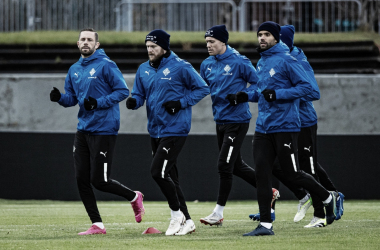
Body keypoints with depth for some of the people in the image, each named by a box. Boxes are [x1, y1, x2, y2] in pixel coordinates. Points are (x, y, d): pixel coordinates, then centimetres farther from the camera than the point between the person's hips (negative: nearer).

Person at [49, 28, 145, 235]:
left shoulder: (106, 65, -9)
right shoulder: (74, 70, 13)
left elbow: (123, 90, -11)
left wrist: (99, 103, -22)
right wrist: (59, 97, -5)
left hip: (104, 130, -7)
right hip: (83, 130, 7)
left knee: (99, 181, -7)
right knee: (81, 179, 2)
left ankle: (134, 197, 19)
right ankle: (97, 225, 8)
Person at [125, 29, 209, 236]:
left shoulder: (180, 67, -10)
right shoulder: (143, 70, 10)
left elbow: (203, 89, -6)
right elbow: (139, 95, 15)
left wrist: (181, 103, -16)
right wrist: (133, 101, -9)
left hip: (175, 130, -7)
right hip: (155, 131, 8)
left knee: (158, 171, -17)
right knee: (169, 176, 10)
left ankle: (177, 214, 0)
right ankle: (186, 222, 18)